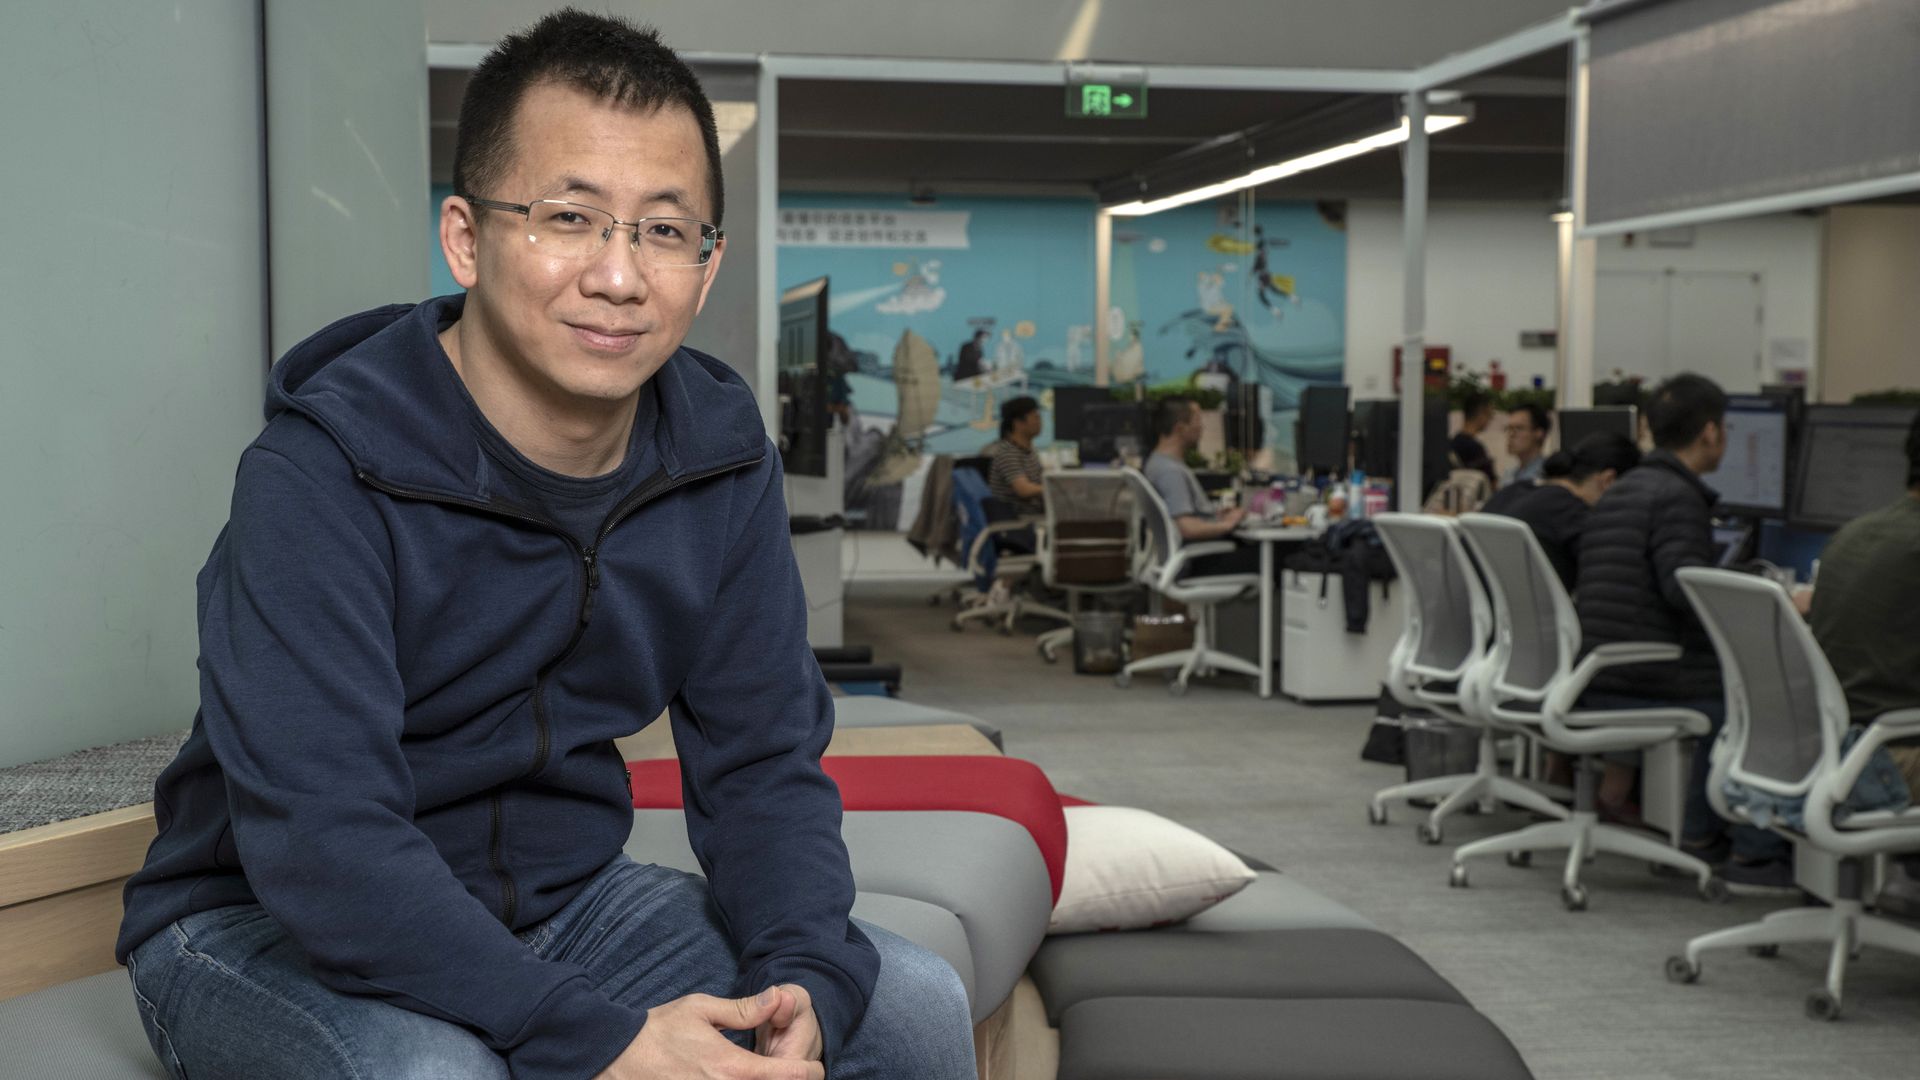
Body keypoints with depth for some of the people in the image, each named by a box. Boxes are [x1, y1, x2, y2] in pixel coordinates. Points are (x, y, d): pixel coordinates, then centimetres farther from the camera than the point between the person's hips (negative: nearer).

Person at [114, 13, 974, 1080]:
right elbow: (321, 840, -31)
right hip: (268, 928, -4)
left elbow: (764, 763, -4)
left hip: (565, 898, 5)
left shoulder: (721, 461, -5)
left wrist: (803, 980, -23)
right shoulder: (320, 478, -24)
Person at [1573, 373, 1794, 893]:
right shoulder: (1677, 496, -13)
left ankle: (1701, 834, 29)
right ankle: (1757, 854, 0)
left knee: (1728, 687, 27)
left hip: (1596, 683, 10)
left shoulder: (1618, 492, 17)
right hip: (1646, 684, -10)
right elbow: (1686, 588, -25)